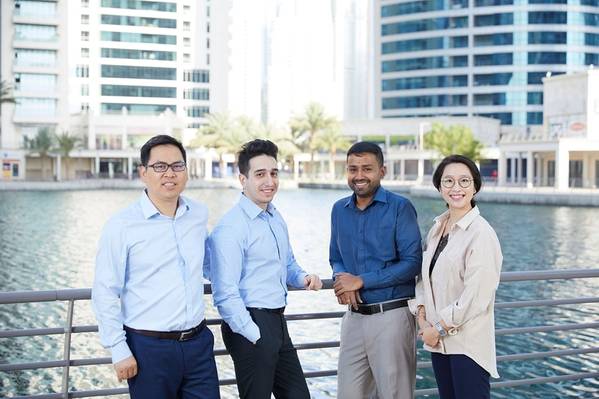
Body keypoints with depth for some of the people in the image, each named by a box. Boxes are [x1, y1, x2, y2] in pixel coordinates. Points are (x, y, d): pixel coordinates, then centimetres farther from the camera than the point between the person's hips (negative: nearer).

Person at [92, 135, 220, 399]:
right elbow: (105, 294, -8)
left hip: (199, 342, 4)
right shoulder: (122, 226, -9)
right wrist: (119, 351, -9)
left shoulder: (199, 214, 6)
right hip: (149, 348, -4)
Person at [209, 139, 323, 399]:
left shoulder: (276, 218, 12)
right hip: (250, 325, -8)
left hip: (278, 323, 8)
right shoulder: (231, 227, -15)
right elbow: (225, 294, -19)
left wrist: (303, 278, 5)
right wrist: (255, 336, -17)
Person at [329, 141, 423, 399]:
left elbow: (412, 262, -14)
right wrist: (341, 279, -7)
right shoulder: (339, 210, 9)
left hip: (391, 316, -5)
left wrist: (361, 281, -14)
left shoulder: (400, 208, -8)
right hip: (354, 316, 5)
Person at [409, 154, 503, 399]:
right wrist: (422, 318, -1)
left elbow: (476, 296, -16)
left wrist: (440, 328, -10)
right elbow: (425, 277, 13)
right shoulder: (437, 228, 10)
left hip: (468, 344, -7)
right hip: (438, 341, 7)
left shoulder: (481, 233, -13)